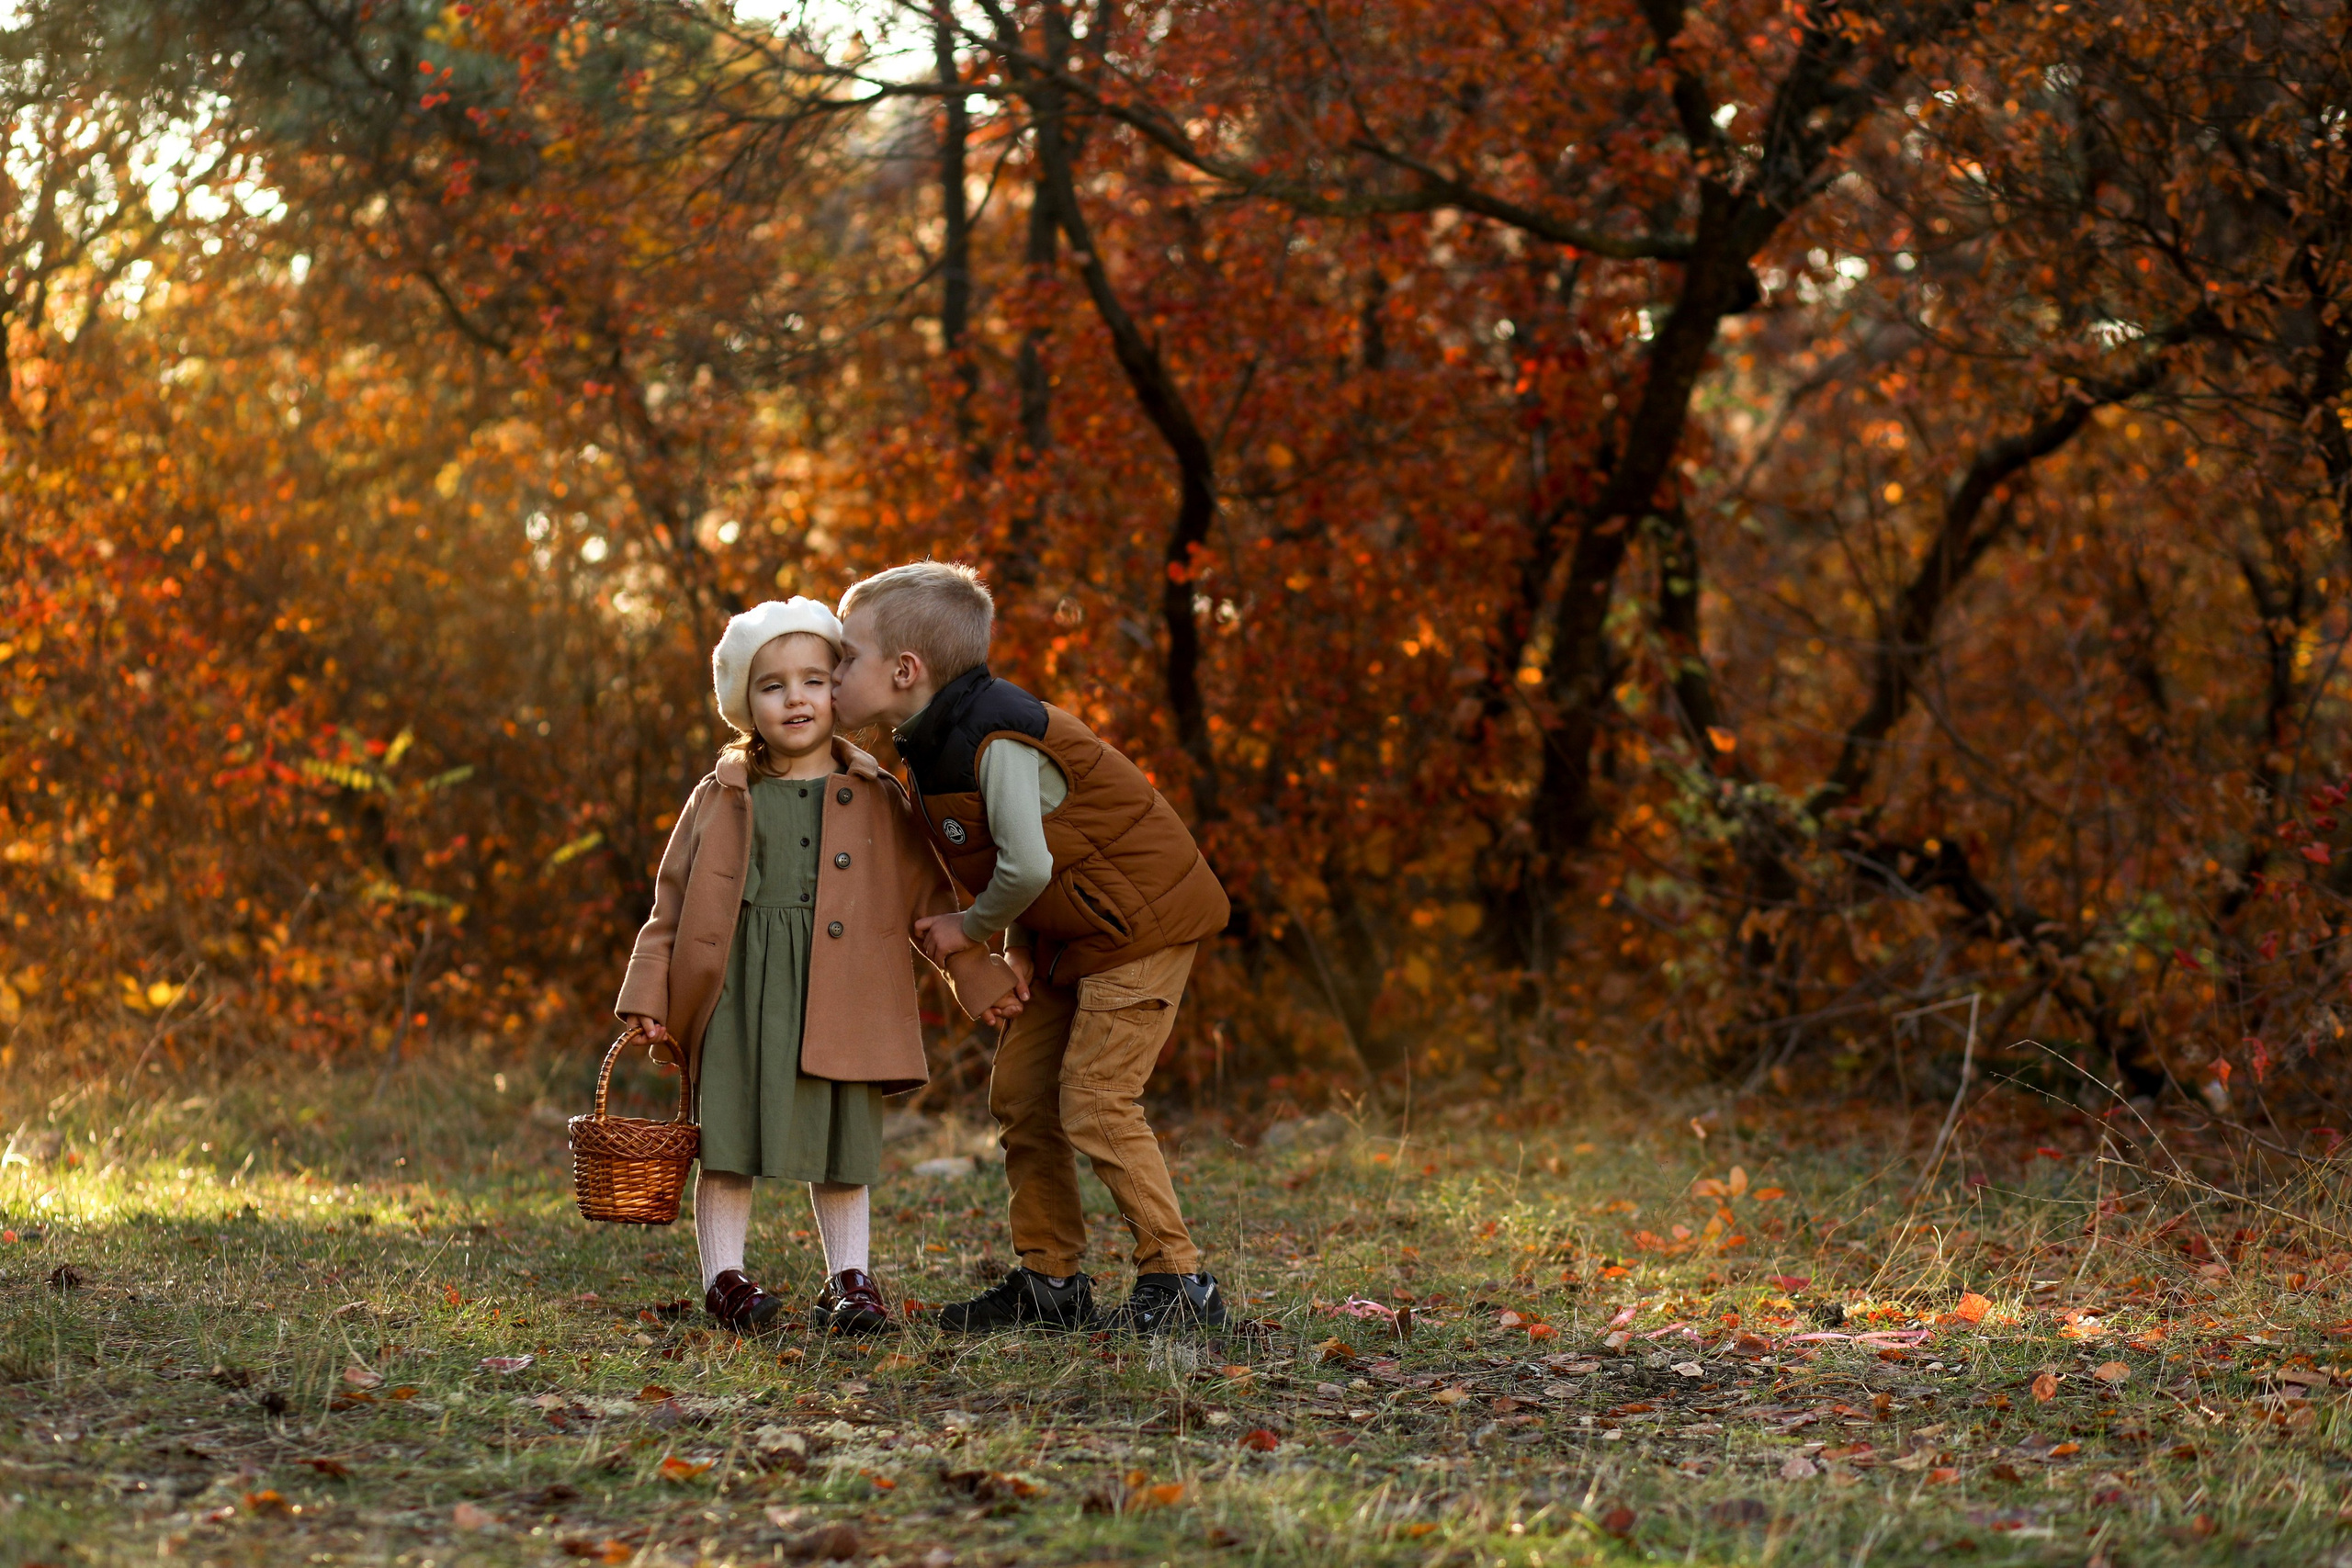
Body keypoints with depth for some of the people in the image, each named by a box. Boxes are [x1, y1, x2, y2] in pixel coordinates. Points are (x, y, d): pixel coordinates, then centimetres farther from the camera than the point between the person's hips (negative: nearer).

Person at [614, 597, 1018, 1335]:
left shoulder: (876, 801, 7)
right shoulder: (720, 801, 6)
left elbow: (927, 894, 12)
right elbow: (673, 904, 9)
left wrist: (978, 976, 9)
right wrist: (649, 995, 2)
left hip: (838, 997, 0)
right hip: (738, 996, 0)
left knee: (842, 1144, 6)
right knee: (728, 1138, 0)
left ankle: (849, 1283, 15)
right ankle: (724, 1279, 9)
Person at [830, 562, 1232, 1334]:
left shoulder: (998, 742, -26)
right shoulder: (936, 741, 4)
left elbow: (1026, 866, -28)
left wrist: (972, 928, -11)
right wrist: (1015, 943, 1)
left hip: (1138, 921, -10)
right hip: (1065, 934, 10)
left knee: (1094, 1101, -13)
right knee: (1020, 1094, 8)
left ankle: (1177, 1281, -6)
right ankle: (1050, 1279, 16)